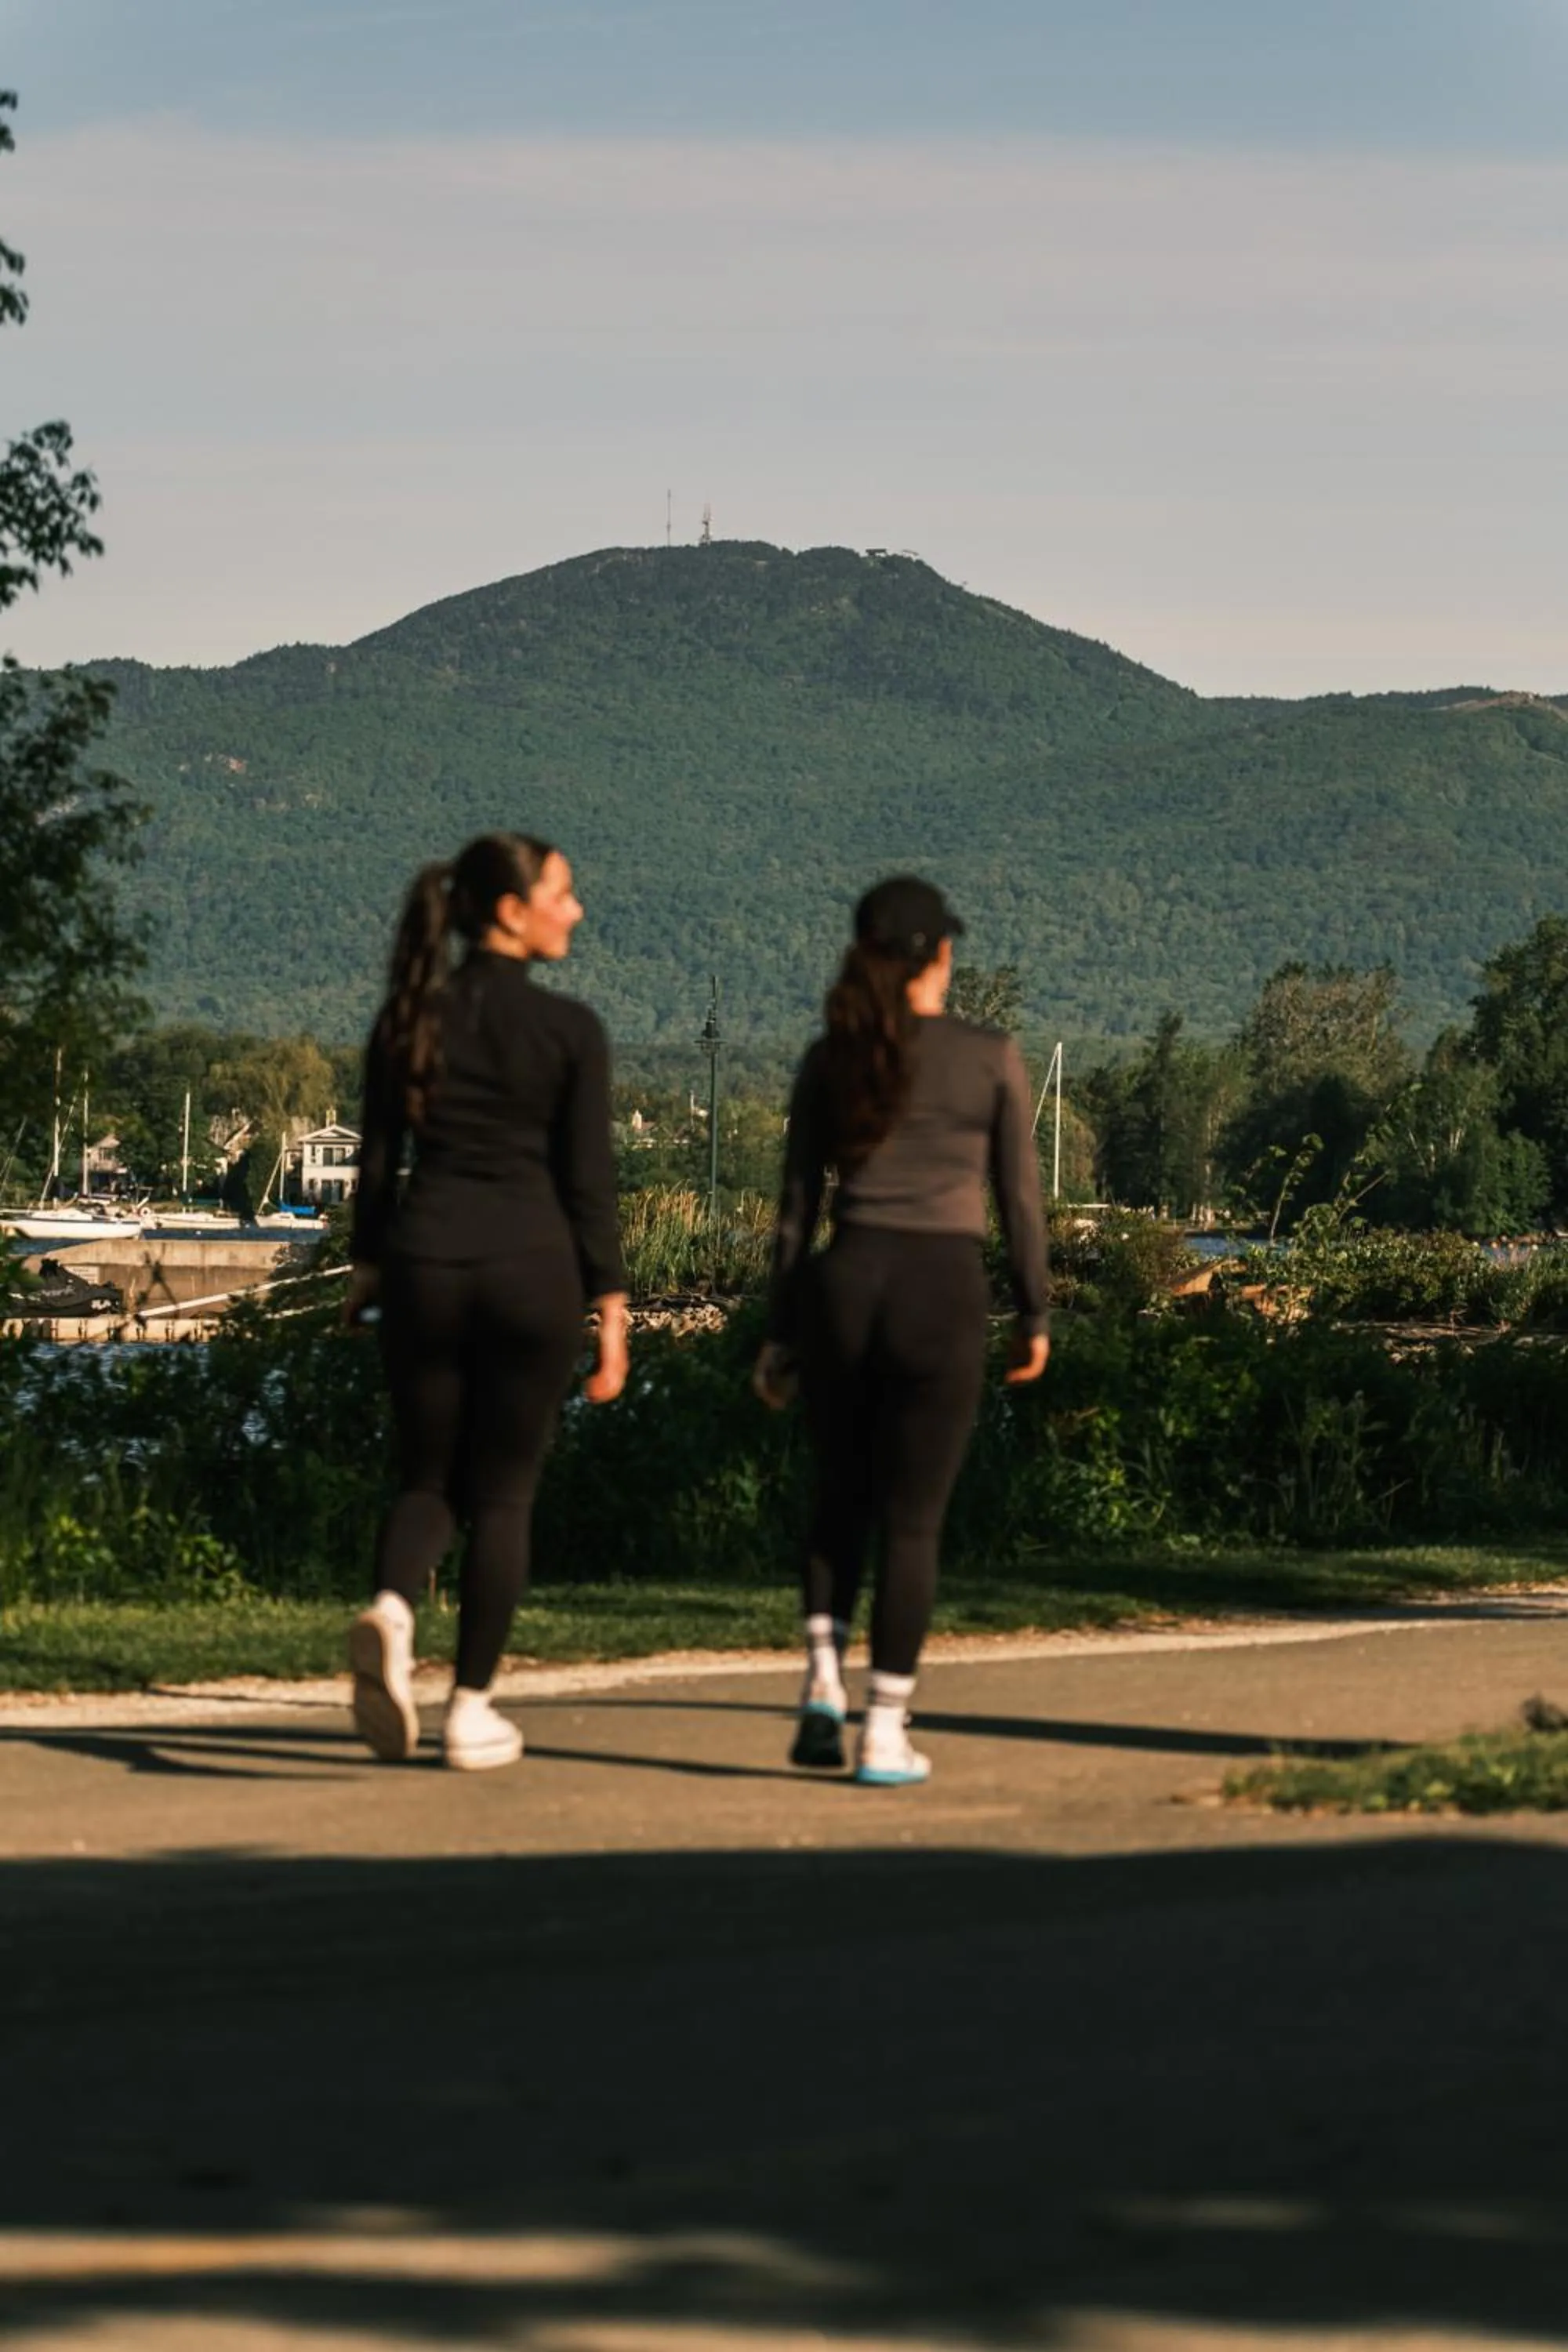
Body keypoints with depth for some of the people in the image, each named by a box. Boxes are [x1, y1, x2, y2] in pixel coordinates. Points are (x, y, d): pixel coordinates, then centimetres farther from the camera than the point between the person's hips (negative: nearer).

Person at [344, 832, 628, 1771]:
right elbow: (589, 1181, -5)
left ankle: (391, 1609, -18)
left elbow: (377, 1156, 6)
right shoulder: (569, 1028, -5)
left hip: (424, 1261, 3)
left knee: (428, 1478, 14)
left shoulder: (408, 1017, 4)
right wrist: (612, 1314, -1)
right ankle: (471, 1709, 8)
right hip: (531, 1267, -3)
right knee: (505, 1491, 9)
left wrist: (366, 1270, 15)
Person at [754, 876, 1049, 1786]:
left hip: (844, 1281, 2)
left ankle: (823, 1680, 3)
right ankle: (886, 1732, 2)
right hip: (943, 1291, -2)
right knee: (913, 1520, 5)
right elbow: (1020, 1198, 1)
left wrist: (780, 1334, 11)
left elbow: (798, 1204, 6)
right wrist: (1035, 1316, 12)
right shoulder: (994, 1056, -1)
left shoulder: (829, 1060, 4)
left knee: (841, 1499, 21)